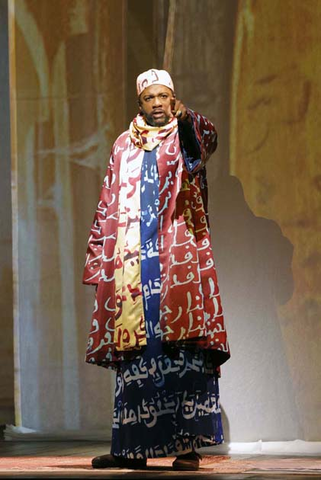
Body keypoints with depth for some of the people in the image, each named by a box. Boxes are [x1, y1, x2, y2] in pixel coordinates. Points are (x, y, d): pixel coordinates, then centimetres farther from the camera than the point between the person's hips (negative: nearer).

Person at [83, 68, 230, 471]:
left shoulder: (185, 138, 9)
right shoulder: (124, 146, 19)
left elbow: (207, 141, -17)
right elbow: (107, 207, 19)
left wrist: (185, 118, -38)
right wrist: (98, 259, 12)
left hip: (178, 256, -3)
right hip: (133, 258, 3)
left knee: (183, 347, -11)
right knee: (133, 349, -1)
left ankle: (189, 444, -12)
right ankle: (131, 447, 2)